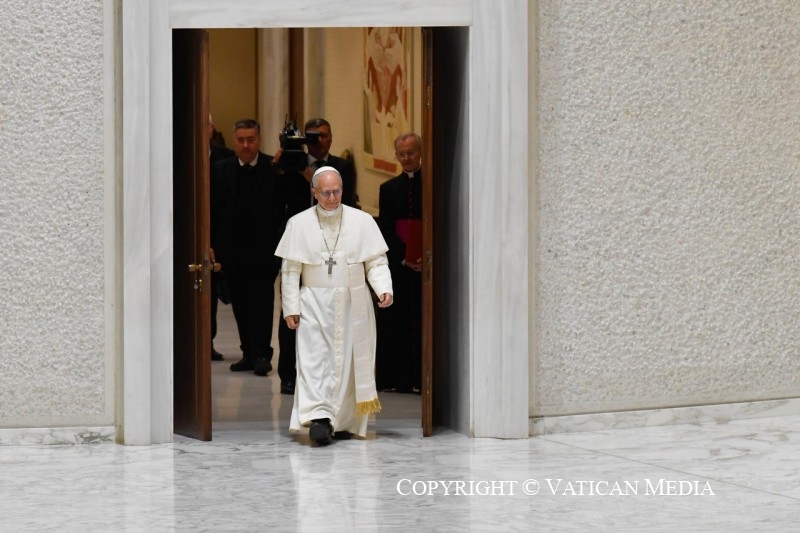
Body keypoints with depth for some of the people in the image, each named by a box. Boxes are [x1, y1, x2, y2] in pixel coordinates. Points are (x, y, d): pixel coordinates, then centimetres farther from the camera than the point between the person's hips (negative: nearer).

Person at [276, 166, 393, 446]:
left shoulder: (362, 221, 1)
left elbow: (376, 262, 2)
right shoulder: (299, 224, 1)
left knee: (349, 362, 3)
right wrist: (291, 307, -3)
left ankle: (344, 422, 12)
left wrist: (384, 288, -15)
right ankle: (318, 418, -23)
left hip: (353, 305, 1)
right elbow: (290, 270, 2)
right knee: (314, 359, -14)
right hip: (314, 304, -1)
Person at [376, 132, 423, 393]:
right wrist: (404, 258, -9)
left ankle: (421, 377, 0)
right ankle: (396, 377, 7)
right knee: (395, 320, 2)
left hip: (428, 264, -2)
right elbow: (385, 230, 5)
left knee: (425, 319, -3)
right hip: (397, 264, 2)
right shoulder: (388, 189, 10)